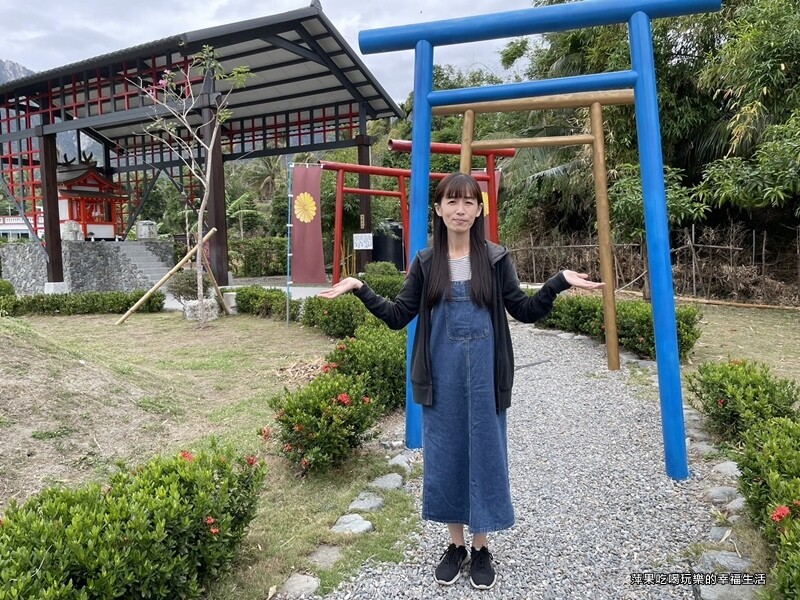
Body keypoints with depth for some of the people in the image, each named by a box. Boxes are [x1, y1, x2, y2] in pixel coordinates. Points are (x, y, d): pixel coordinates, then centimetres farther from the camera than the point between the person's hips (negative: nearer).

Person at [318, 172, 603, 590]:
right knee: (444, 457, 10)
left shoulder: (496, 259, -1)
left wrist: (559, 283, -13)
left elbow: (525, 311, 1)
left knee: (485, 456, 8)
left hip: (485, 376, -1)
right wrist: (360, 289, -8)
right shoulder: (426, 262, 2)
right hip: (442, 376, 1)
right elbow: (398, 317, 2)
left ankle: (481, 548, 28)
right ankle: (455, 544, 30)